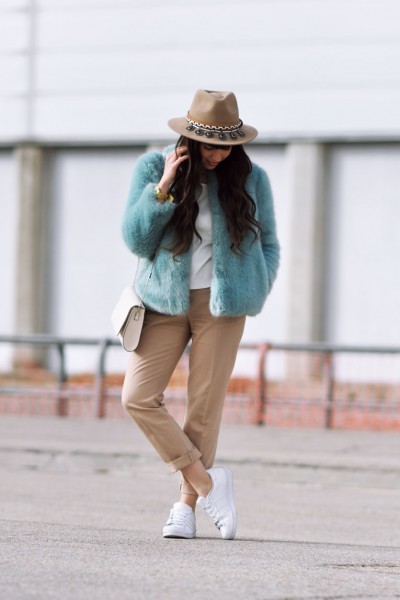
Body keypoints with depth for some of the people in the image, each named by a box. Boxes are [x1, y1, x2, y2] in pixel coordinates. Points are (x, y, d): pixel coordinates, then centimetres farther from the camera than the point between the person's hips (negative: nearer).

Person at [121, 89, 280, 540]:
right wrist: (164, 187, -16)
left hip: (222, 305, -1)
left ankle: (186, 504, 10)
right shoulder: (153, 167, -3)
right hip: (165, 301, 1)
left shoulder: (250, 179, 0)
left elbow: (268, 245, 12)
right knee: (138, 398, -10)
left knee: (204, 406, -1)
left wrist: (256, 295, -1)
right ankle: (206, 482, -1)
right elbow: (136, 240, -7)